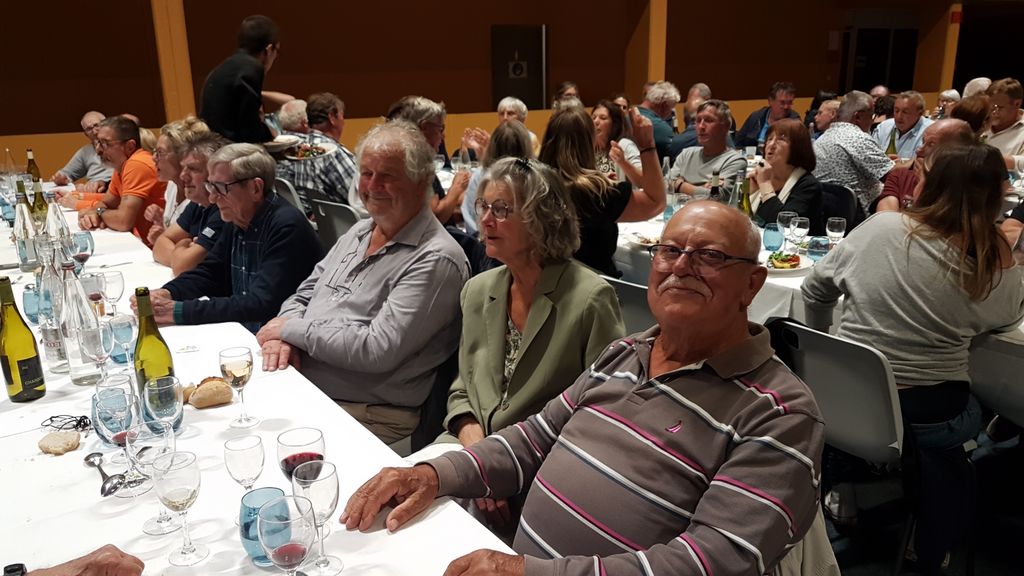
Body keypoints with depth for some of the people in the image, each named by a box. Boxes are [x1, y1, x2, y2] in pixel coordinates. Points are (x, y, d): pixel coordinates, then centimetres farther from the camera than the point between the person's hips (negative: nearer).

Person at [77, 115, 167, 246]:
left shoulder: (137, 165, -20)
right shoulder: (121, 164, 9)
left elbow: (124, 221, -26)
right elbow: (105, 204, 19)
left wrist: (99, 212, -5)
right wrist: (92, 214, -4)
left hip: (152, 248, -8)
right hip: (139, 241, 8)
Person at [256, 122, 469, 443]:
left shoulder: (436, 260, -15)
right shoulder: (360, 231, 14)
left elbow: (378, 350, -22)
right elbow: (306, 293, 18)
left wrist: (292, 329, -11)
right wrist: (284, 336, -6)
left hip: (370, 415, -8)